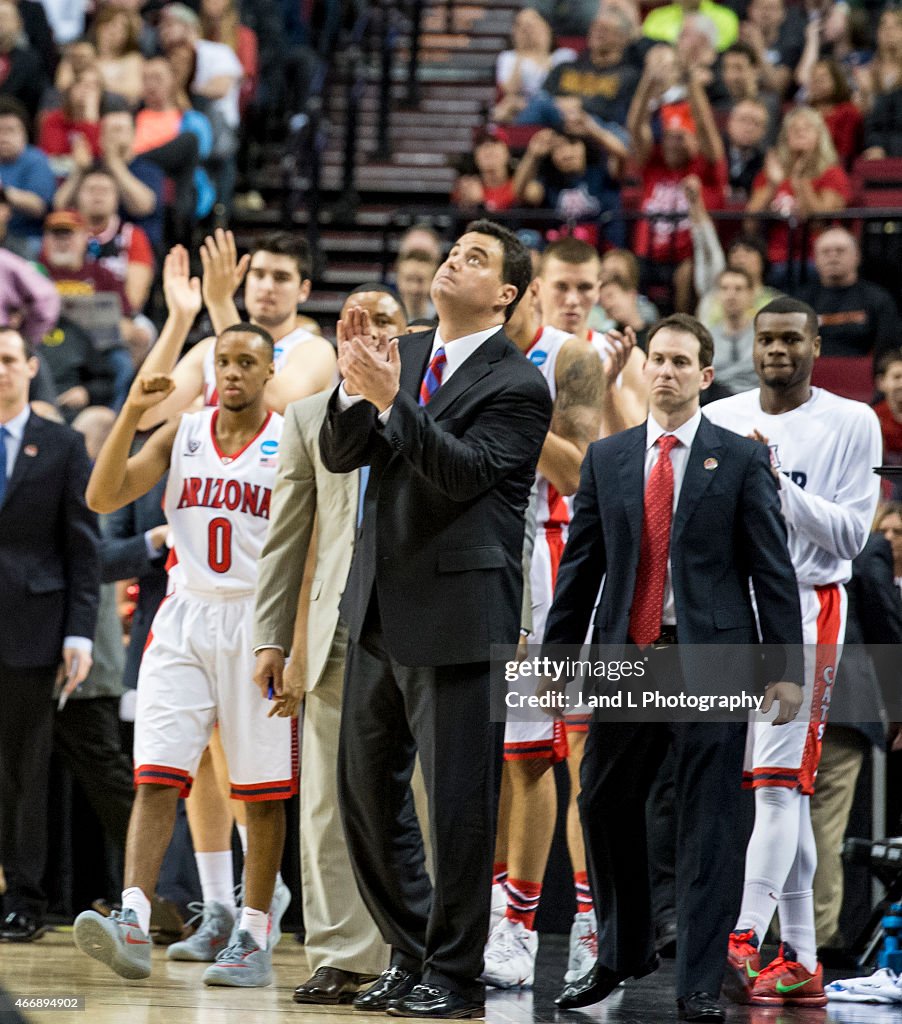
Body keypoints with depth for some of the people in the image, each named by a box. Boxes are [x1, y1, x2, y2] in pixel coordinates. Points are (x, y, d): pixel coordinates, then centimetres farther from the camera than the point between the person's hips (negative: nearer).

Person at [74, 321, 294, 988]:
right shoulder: (181, 435, 9)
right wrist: (132, 413, -10)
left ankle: (255, 936, 9)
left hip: (257, 624, -3)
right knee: (156, 776, -10)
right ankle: (134, 924, -18)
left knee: (263, 793, 2)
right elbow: (103, 498, 0)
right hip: (185, 617, 3)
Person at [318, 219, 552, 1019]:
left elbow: (466, 470, -22)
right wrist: (355, 392, -14)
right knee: (366, 790, 13)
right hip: (381, 610, 7)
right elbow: (341, 455, 5)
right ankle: (410, 952, 25)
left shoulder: (517, 385, -8)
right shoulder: (407, 355, 12)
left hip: (457, 613, -7)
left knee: (457, 799, -3)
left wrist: (393, 401, -30)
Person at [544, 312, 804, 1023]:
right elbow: (580, 566, 12)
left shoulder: (741, 458, 2)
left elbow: (773, 566, 0)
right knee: (605, 805, 9)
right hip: (625, 657, 4)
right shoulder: (606, 459, 11)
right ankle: (623, 955, 28)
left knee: (707, 823, -2)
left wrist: (785, 666, -6)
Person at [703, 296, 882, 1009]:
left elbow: (850, 533, -7)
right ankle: (801, 963, 7)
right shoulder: (717, 421, 11)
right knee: (785, 789, 6)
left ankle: (745, 942, -23)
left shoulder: (852, 423, -1)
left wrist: (778, 481, -16)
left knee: (781, 782, -14)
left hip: (804, 608, -4)